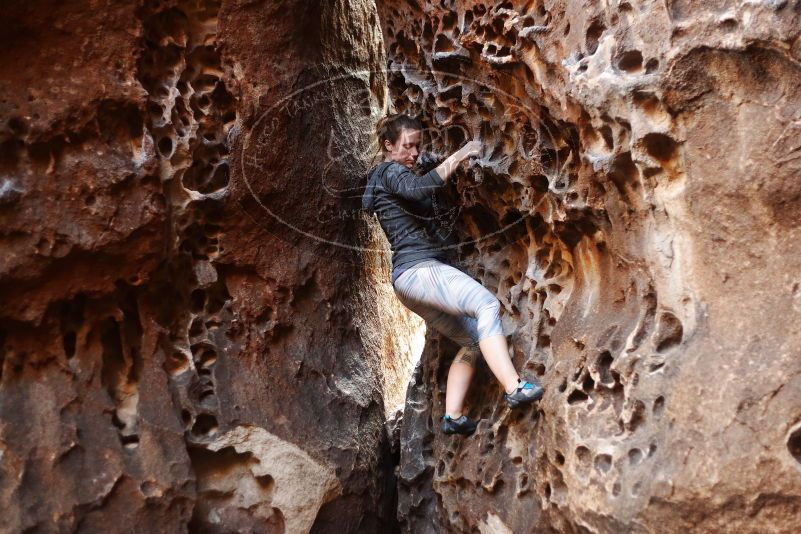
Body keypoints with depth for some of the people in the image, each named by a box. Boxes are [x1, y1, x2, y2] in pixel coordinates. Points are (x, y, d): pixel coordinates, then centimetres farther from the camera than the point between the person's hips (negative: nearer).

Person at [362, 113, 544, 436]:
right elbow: (418, 188, -26)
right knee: (486, 304, -30)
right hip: (419, 268, -11)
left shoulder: (380, 180, 27)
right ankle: (514, 388, -41)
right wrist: (457, 157, -24)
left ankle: (453, 416, 4)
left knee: (472, 342, 9)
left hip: (407, 281, 11)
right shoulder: (390, 172, -2)